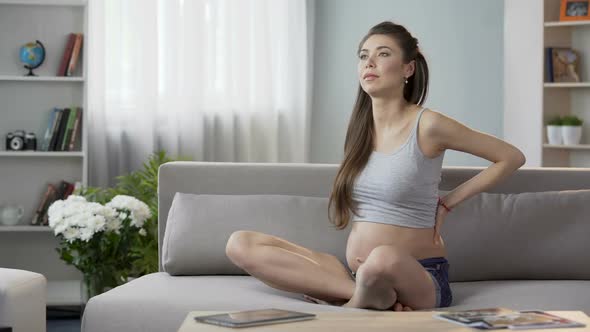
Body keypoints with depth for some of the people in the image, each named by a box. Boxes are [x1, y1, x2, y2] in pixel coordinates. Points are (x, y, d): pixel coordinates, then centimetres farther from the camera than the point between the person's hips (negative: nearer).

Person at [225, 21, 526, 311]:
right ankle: (362, 292, -18)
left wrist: (448, 202, 1)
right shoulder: (360, 127, 10)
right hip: (354, 272, 7)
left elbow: (512, 157, 1)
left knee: (384, 259, -44)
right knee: (240, 243, -11)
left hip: (419, 279, -6)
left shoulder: (428, 125, -7)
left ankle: (359, 301, -9)